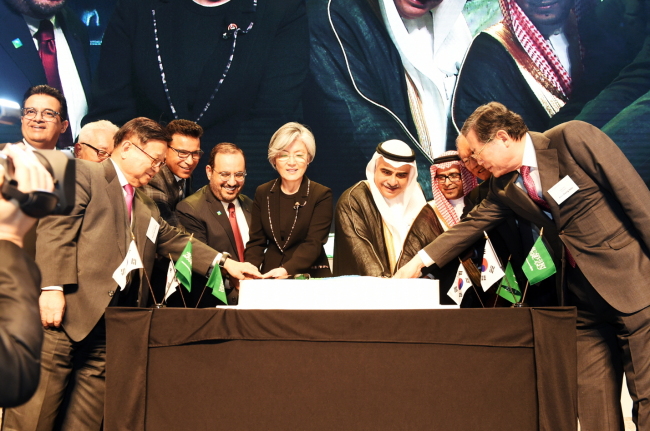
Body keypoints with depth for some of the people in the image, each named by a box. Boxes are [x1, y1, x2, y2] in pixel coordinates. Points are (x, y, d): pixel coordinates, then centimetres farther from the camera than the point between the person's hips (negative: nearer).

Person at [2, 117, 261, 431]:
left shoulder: (147, 207, 27)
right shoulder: (82, 174, 3)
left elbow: (174, 241, 26)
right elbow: (55, 230, -8)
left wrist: (224, 262, 13)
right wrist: (53, 288, -19)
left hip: (113, 324, 7)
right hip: (68, 311, -7)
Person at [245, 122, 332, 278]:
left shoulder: (322, 195, -2)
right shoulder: (263, 193, 9)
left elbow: (313, 243, -10)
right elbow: (256, 242, 8)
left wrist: (286, 270, -27)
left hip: (311, 277, -2)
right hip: (270, 277, 3)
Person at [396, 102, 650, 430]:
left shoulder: (573, 137, -12)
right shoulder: (504, 185, 7)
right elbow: (471, 224, 15)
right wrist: (419, 261, 11)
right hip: (581, 295, 6)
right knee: (593, 402, 6)